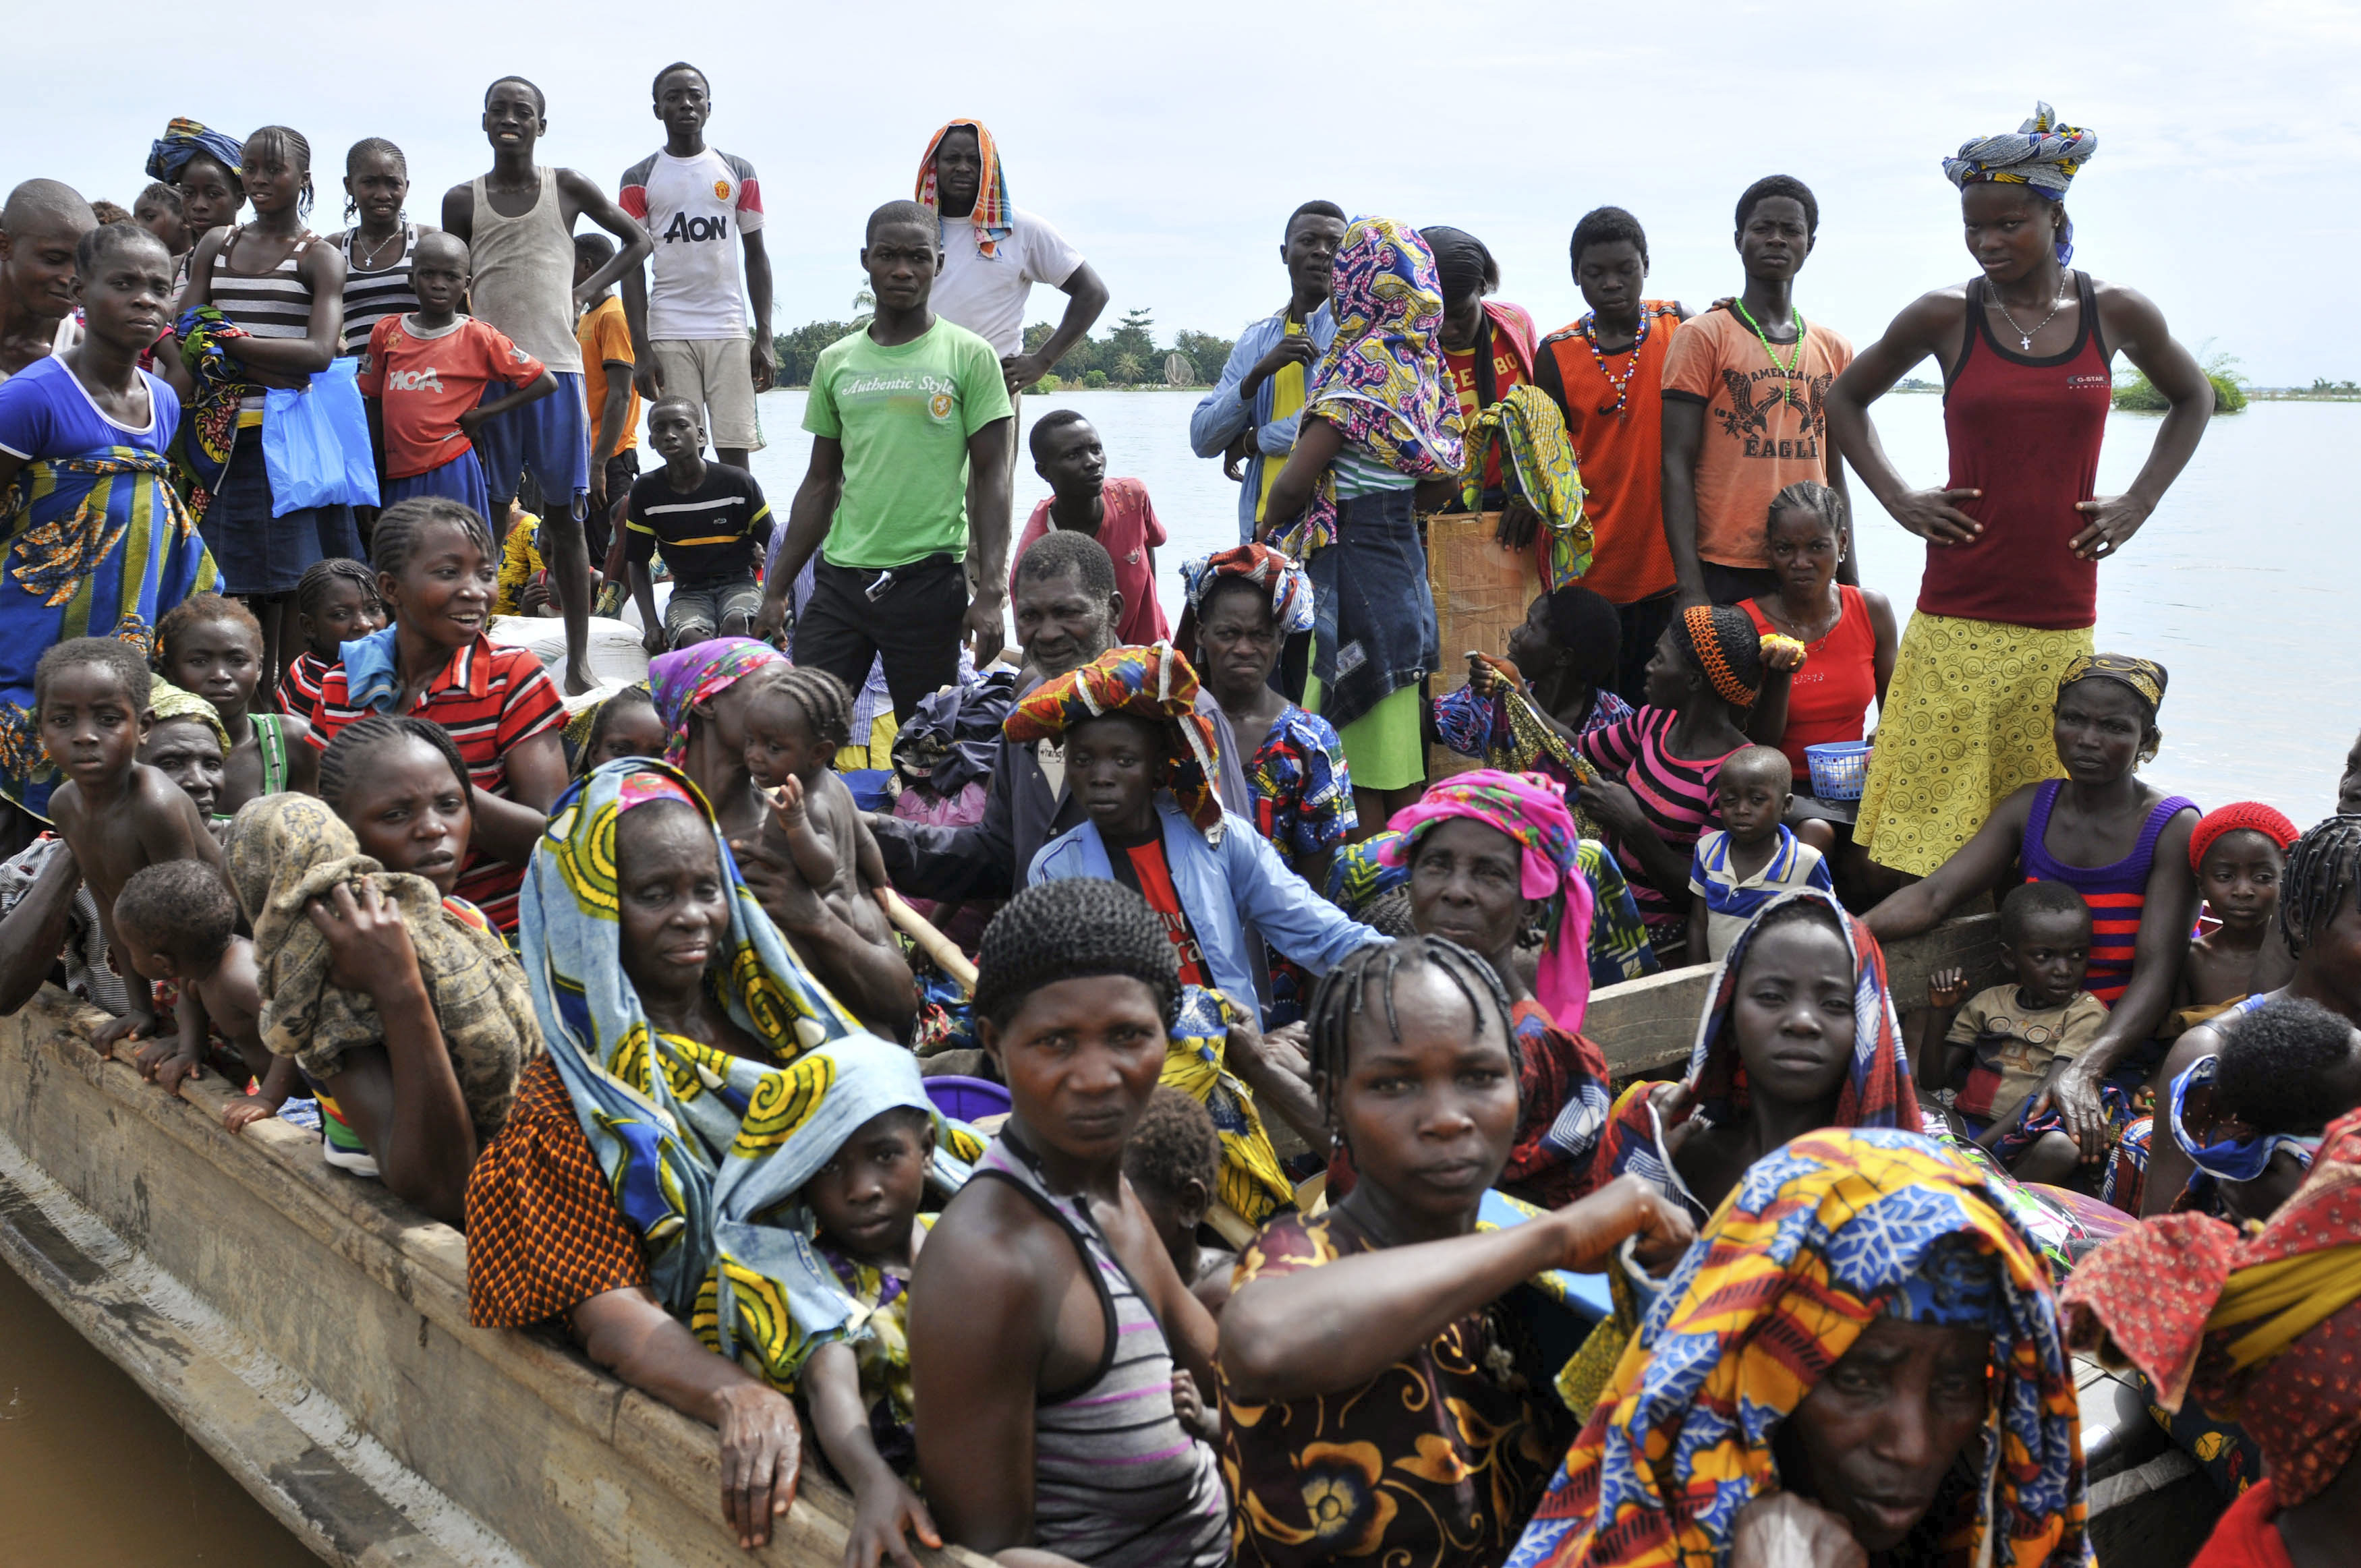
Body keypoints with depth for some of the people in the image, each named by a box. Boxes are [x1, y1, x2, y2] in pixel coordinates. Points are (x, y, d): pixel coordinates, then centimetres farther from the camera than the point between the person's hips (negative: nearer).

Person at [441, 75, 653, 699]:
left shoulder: (567, 188, 7)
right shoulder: (462, 200, 8)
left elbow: (639, 239, 16)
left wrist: (589, 289, 3)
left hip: (556, 368, 0)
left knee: (565, 516, 2)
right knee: (488, 519, 1)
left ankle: (579, 661, 5)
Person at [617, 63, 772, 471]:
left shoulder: (739, 173, 10)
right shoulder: (639, 180, 7)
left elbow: (757, 256, 11)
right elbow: (632, 265, 4)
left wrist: (765, 338, 3)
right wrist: (640, 350, -5)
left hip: (731, 331, 1)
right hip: (669, 335, -1)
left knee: (736, 454, -4)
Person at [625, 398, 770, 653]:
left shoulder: (738, 482, -5)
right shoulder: (646, 492, -1)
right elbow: (639, 563, 8)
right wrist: (651, 625, -6)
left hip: (737, 583, -1)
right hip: (688, 591, 1)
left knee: (735, 623, -36)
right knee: (690, 637, -33)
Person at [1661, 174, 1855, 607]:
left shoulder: (1834, 349, 15)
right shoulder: (1703, 337, -1)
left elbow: (1832, 472, 20)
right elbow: (1677, 464, -7)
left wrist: (1850, 579, 17)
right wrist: (1690, 587, -15)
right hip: (1726, 572, -4)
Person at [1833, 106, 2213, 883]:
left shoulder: (2118, 313, 5)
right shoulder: (1945, 315, 1)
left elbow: (2193, 397, 23)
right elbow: (1845, 399, 15)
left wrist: (2139, 501, 10)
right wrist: (1898, 498, 3)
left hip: (2062, 620, 1)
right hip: (1956, 620, -1)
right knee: (1932, 823, -5)